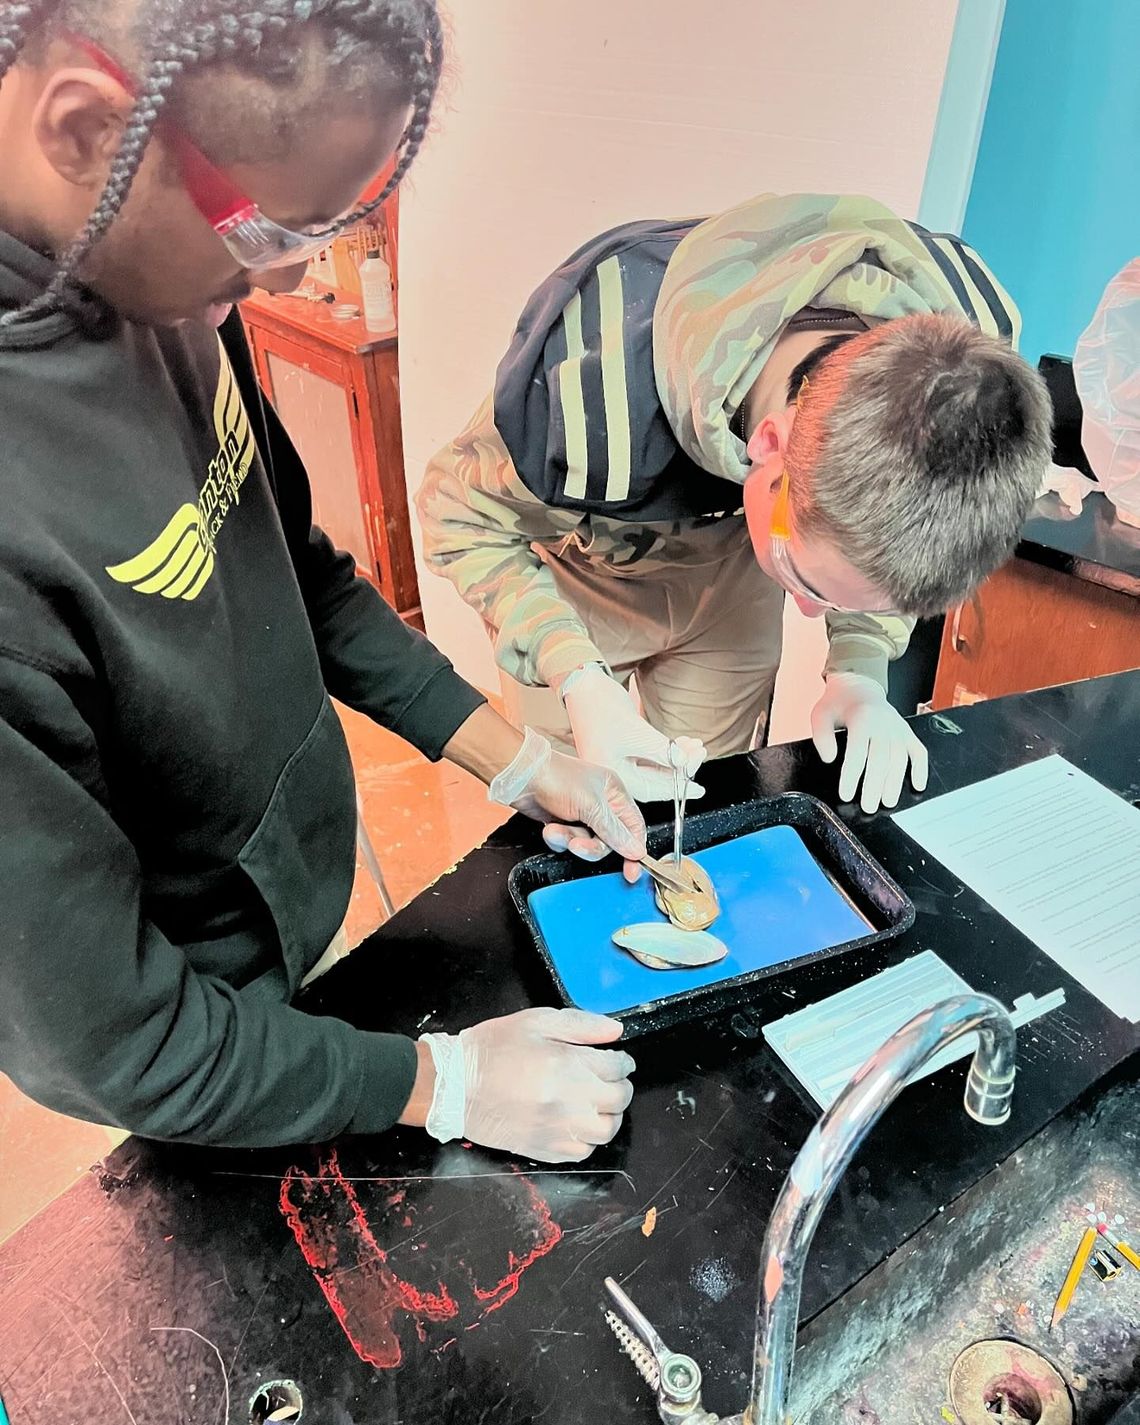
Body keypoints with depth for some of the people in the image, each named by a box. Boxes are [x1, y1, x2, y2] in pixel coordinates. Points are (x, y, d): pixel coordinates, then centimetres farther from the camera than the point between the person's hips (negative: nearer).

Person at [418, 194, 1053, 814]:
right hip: (582, 569, -2)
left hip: (731, 564, 3)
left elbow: (884, 527, -8)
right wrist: (575, 677, -36)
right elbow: (464, 517, -23)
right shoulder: (590, 396, -44)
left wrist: (861, 668, -23)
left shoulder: (969, 331, -29)